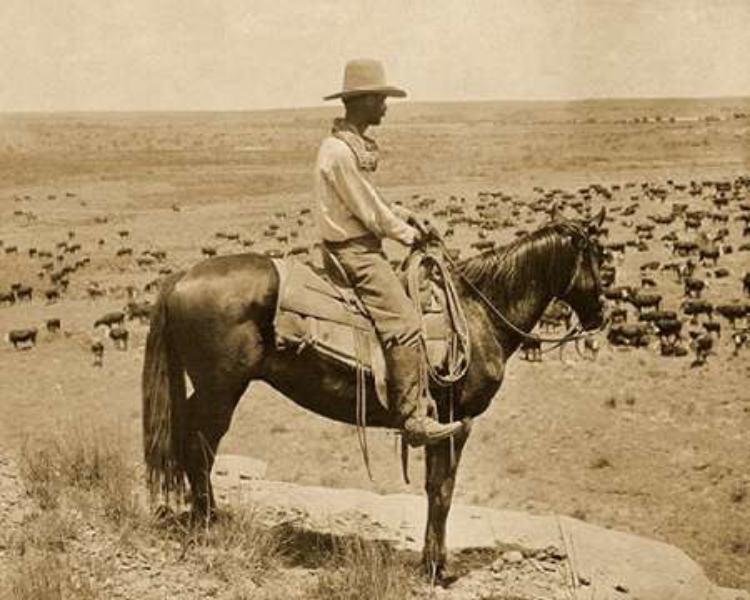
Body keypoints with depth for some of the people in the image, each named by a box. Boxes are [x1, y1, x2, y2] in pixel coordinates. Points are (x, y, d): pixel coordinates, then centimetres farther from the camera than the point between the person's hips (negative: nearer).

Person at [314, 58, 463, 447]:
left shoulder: (356, 145, 15)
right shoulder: (339, 152, -19)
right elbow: (369, 213, -17)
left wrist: (406, 217, 10)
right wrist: (408, 235, -3)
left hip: (363, 247, 11)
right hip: (353, 253, -11)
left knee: (412, 295, 14)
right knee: (404, 325, -19)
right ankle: (413, 420, -18)